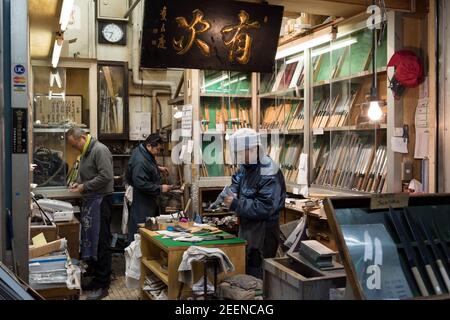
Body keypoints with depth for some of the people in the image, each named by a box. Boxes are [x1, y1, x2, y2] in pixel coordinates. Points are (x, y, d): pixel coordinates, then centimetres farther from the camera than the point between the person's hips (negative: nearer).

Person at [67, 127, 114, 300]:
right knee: (89, 240, 13)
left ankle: (103, 285, 5)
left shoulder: (99, 150, -14)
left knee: (100, 242, -4)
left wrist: (85, 186, -15)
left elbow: (106, 176, -21)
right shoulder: (84, 152, 16)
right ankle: (97, 277, 25)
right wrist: (78, 183, 6)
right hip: (89, 200, 9)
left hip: (101, 200, -9)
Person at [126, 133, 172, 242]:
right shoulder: (140, 161, -25)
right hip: (142, 203, -11)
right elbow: (141, 184, -27)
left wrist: (158, 168, 14)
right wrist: (160, 188, -21)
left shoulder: (146, 154, 7)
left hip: (150, 200, 11)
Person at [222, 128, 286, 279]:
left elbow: (265, 208, -26)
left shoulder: (269, 174, -23)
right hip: (246, 226, 9)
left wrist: (236, 205, -28)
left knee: (257, 274, -1)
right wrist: (231, 193, -7)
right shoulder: (246, 166, 6)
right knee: (245, 268, 20)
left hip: (263, 231, -9)